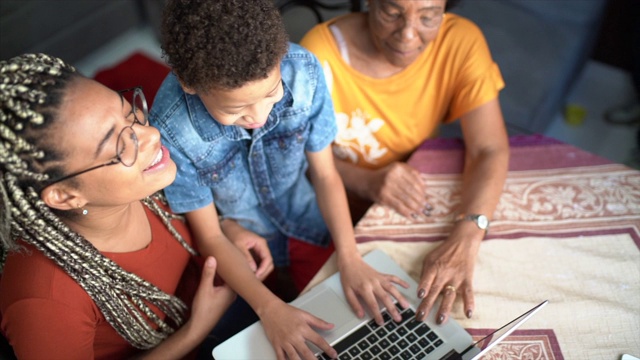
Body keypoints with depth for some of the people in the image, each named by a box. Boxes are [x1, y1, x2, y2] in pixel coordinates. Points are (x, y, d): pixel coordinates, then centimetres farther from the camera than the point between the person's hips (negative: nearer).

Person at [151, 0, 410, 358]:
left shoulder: (304, 71, -28)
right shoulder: (171, 129, -33)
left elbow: (325, 174, -13)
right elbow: (210, 237, -18)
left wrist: (350, 259, -22)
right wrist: (269, 308, -27)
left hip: (310, 215, 3)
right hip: (240, 244, -2)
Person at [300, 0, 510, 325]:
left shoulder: (461, 41, -18)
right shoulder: (321, 50, -24)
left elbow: (490, 150, -21)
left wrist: (465, 239, -38)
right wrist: (366, 182, -36)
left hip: (415, 194, 3)